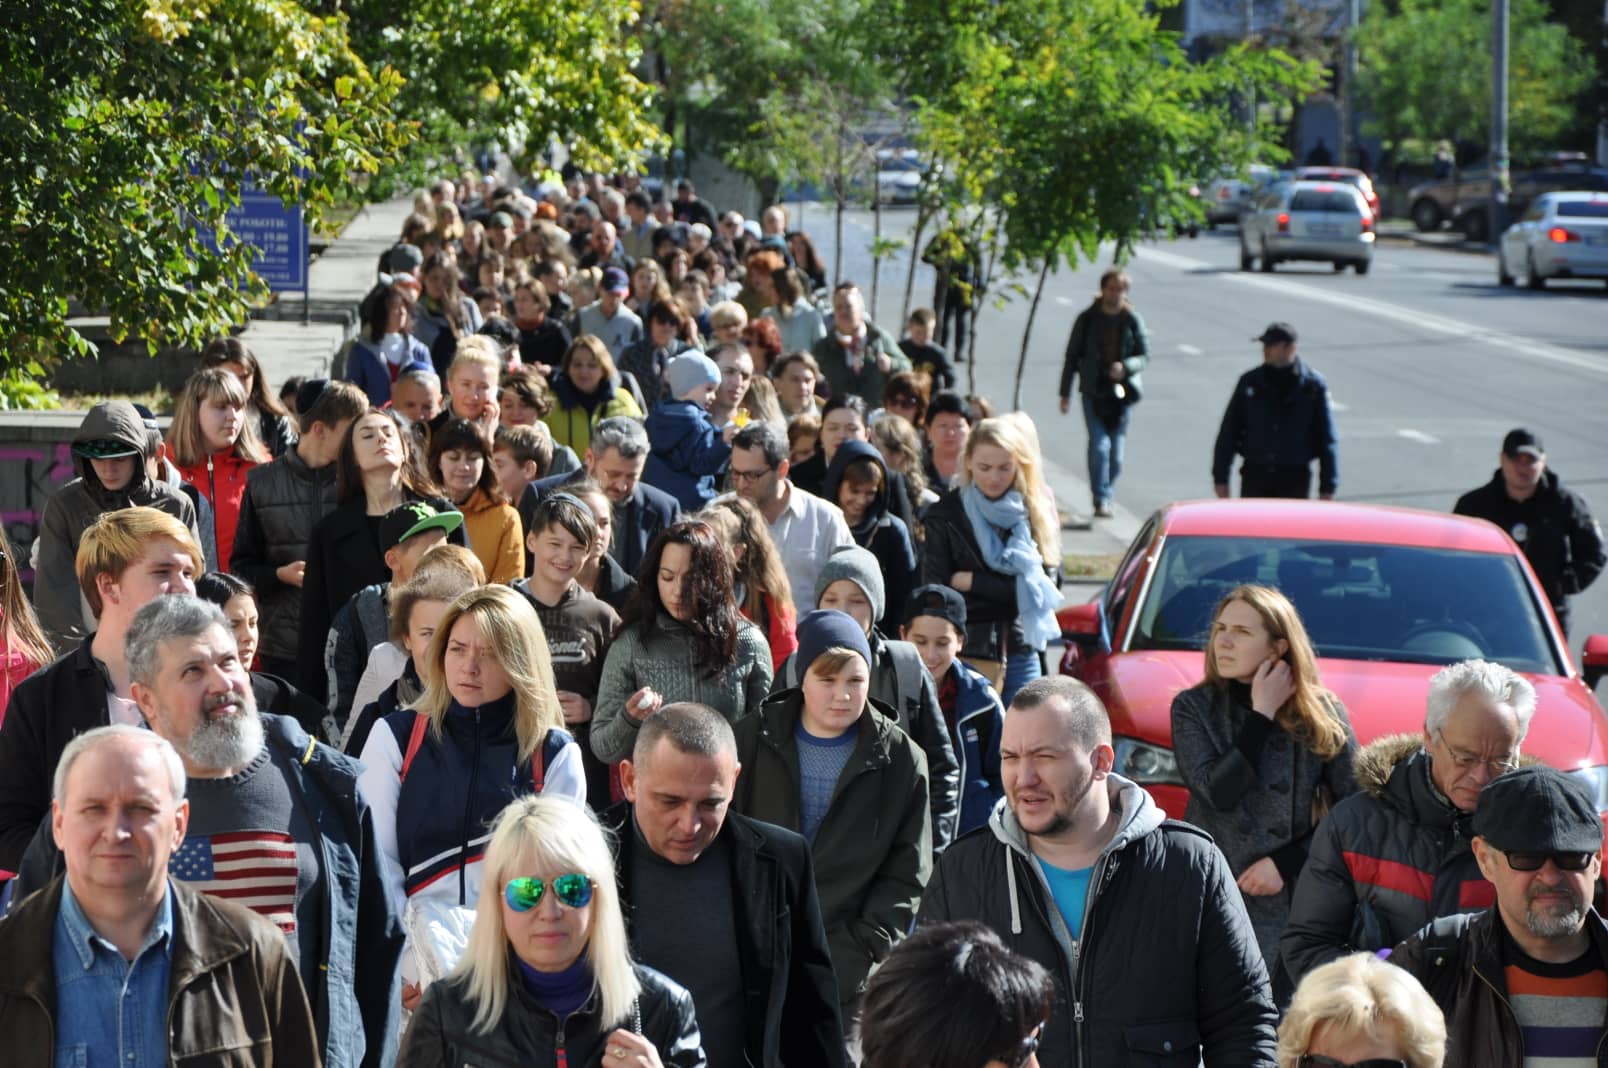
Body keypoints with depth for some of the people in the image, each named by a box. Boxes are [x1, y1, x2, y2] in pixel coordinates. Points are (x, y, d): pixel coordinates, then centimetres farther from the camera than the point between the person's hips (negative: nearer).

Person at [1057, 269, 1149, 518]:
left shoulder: (1132, 320, 3)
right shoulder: (1087, 319, 2)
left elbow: (1144, 355, 5)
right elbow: (1072, 356, 7)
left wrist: (1125, 367, -17)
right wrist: (1065, 394, 4)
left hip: (1122, 392, 1)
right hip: (1094, 391, -1)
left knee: (1116, 448, 4)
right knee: (1099, 444, -15)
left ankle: (1106, 498, 20)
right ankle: (1101, 500, -11)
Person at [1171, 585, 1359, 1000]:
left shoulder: (1323, 713, 3)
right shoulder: (1194, 708, 3)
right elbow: (1218, 791, -12)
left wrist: (1286, 862, -6)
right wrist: (1262, 716, -10)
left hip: (1296, 902, 0)